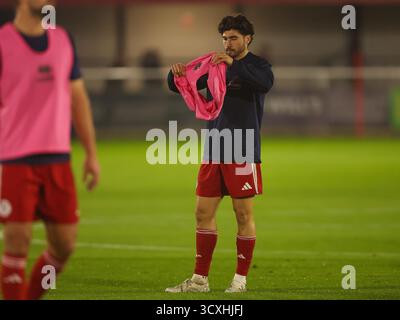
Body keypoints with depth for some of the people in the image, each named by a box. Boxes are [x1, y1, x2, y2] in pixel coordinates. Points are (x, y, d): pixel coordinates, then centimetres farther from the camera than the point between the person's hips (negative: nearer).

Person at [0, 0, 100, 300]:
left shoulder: (63, 40, 11)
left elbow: (78, 98, 17)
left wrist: (91, 154, 13)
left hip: (57, 159, 5)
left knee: (64, 244, 5)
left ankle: (32, 297, 24)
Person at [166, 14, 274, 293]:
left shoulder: (257, 65, -3)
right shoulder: (215, 66, 12)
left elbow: (266, 82, -26)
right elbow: (181, 87, 12)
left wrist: (234, 64, -35)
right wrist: (176, 74, -11)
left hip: (243, 154, -5)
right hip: (214, 152, 6)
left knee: (244, 215, -1)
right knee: (204, 213, 4)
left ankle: (241, 279, 7)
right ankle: (200, 280, 10)